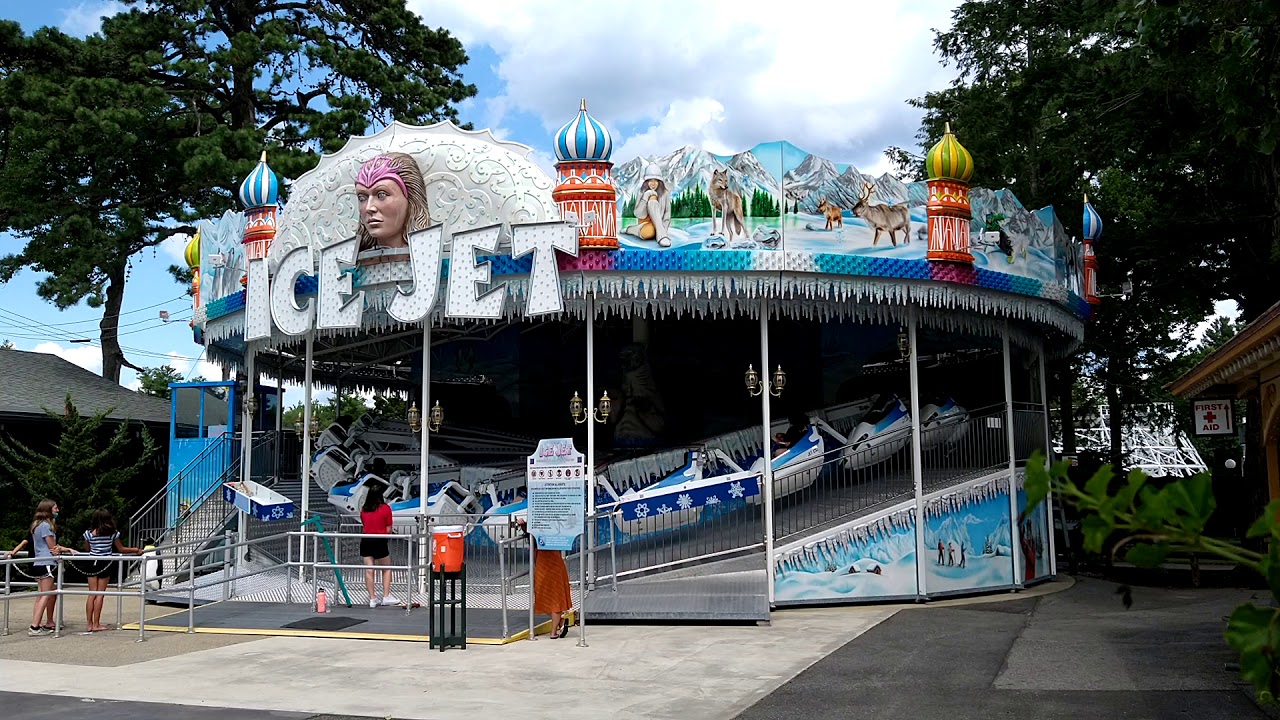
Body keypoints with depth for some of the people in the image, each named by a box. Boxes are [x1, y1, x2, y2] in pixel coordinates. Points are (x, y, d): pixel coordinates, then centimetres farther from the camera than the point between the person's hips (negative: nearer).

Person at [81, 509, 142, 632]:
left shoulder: (89, 533, -2)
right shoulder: (112, 534, -5)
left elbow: (87, 549, 12)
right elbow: (121, 549, 2)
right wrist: (136, 550, 13)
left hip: (92, 563, 2)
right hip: (105, 564, -2)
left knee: (92, 594, 7)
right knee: (99, 594, 2)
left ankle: (90, 624, 8)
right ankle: (96, 624, 3)